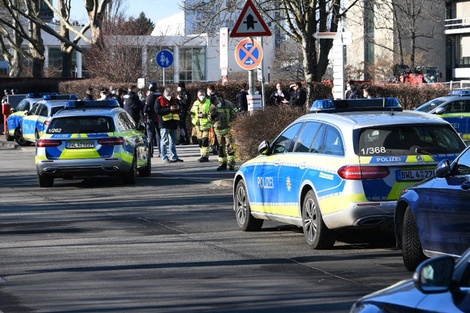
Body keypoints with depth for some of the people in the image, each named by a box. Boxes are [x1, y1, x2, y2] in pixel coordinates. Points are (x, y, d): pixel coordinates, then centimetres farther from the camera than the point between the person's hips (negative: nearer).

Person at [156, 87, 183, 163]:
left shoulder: (173, 99, 18)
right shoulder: (159, 100, -2)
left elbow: (178, 111, 25)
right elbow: (158, 111, -15)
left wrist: (177, 108, 0)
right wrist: (169, 109, -20)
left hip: (173, 123, 6)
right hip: (164, 123, -6)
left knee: (173, 141, 11)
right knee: (164, 141, -6)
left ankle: (174, 157, 17)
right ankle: (164, 158, -5)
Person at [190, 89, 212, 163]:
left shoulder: (209, 103, -2)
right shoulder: (195, 104, 15)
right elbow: (192, 114, 22)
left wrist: (205, 115, -18)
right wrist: (193, 123, 13)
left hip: (206, 124, -6)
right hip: (198, 125, 6)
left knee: (205, 141, -13)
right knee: (200, 142, 8)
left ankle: (205, 156, -14)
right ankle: (203, 155, 16)